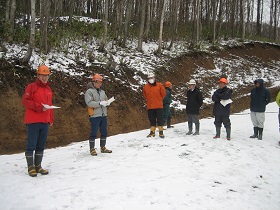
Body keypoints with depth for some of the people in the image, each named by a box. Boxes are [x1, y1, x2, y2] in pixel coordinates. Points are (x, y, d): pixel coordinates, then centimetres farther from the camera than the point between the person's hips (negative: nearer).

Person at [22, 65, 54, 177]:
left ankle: (38, 166, 17)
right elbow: (25, 101, -10)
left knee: (41, 145, 9)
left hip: (45, 122, 6)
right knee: (31, 145, -2)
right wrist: (39, 107, -18)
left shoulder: (49, 89, 18)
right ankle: (31, 167, 4)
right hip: (33, 121, -6)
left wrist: (51, 119, 18)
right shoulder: (31, 87, -1)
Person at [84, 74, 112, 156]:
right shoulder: (89, 91, -7)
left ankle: (103, 147, 26)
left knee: (104, 132, 13)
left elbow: (106, 99, 19)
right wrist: (100, 103, -25)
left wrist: (107, 103, -6)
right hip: (94, 116, -7)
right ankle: (92, 149, 8)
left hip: (103, 115, 7)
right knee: (94, 133, -2)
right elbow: (89, 103, -18)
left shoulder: (102, 91, 14)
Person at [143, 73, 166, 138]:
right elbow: (145, 95, 18)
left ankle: (161, 132, 5)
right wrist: (149, 100, 12)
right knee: (152, 119, 9)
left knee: (159, 119, -1)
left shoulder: (159, 85, -5)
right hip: (150, 106, 3)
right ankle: (152, 132, 16)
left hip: (158, 106, -3)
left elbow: (163, 93, 3)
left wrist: (159, 99, 7)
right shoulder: (145, 87, 3)